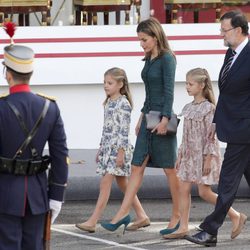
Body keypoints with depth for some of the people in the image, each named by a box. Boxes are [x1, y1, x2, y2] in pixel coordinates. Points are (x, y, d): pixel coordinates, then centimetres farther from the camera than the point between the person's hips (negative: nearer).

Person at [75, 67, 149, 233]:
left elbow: (124, 131, -16)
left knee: (105, 184, -11)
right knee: (123, 184, 12)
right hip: (108, 147, 9)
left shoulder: (123, 104, -12)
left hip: (118, 147, -9)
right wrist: (101, 149, 18)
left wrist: (121, 152, -19)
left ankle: (93, 221, -13)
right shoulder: (108, 103, 14)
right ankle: (142, 216, 18)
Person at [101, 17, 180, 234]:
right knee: (137, 166, 3)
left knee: (170, 169, 0)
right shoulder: (149, 59, 14)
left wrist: (165, 119, -23)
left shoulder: (167, 59, -11)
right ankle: (123, 213, 0)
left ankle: (177, 216, 9)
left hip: (162, 118, -8)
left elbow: (169, 91, -17)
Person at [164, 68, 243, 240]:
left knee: (205, 192, -7)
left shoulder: (208, 108, -12)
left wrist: (208, 159, -19)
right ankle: (183, 228, 4)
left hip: (204, 155, -8)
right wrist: (180, 156, 16)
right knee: (184, 189, 1)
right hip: (189, 155, 8)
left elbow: (211, 136, -15)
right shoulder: (188, 108, 10)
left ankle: (235, 215, 8)